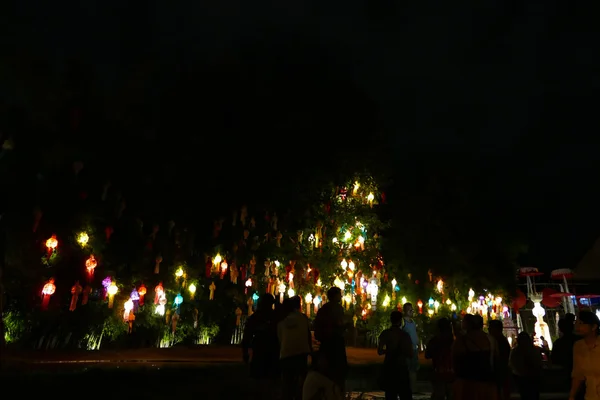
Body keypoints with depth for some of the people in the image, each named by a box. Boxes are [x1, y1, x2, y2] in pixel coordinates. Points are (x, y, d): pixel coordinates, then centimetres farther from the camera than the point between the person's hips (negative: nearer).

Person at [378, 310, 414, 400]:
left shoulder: (385, 333, -6)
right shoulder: (405, 335, -9)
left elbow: (380, 351, -8)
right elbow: (410, 354, -6)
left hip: (389, 367, 2)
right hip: (402, 367, -2)